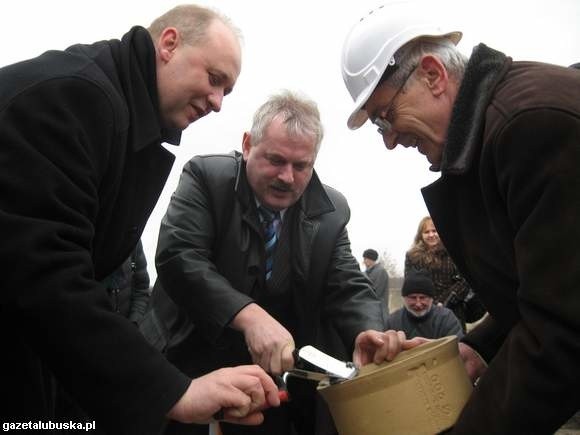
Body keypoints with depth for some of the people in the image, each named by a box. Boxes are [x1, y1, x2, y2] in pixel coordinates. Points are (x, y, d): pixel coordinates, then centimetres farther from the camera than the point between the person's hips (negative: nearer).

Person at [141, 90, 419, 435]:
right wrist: (249, 315, -38)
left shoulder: (330, 211, -2)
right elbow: (178, 257, -23)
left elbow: (348, 287, -4)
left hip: (276, 369, 3)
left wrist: (368, 332, -28)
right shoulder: (206, 176, -12)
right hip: (191, 359, -2)